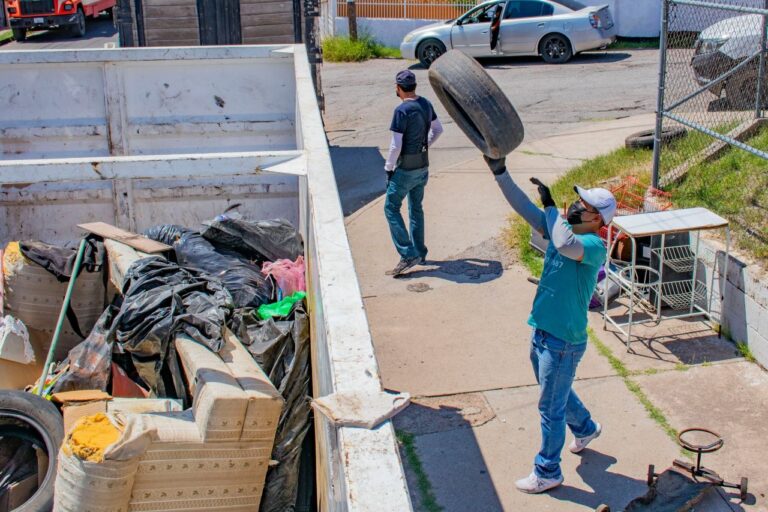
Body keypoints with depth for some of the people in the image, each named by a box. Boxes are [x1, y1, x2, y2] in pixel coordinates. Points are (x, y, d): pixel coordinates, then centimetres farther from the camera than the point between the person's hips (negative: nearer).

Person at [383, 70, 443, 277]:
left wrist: (388, 168, -9)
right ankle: (420, 253, 25)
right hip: (423, 166, 8)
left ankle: (408, 255, -8)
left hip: (406, 169, -8)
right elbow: (438, 129, 16)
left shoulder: (402, 110, -21)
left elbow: (396, 146, -21)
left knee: (391, 208, 0)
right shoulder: (426, 104, 2)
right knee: (416, 208, 18)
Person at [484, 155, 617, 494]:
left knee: (550, 408, 6)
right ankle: (585, 428, 56)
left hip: (564, 342, -8)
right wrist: (499, 171, -6)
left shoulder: (594, 246, -22)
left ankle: (548, 472, 23)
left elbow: (565, 245, -44)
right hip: (541, 332, 9)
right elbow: (525, 209, 1)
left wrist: (551, 206, -31)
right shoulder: (564, 230, 2)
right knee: (555, 392, 29)